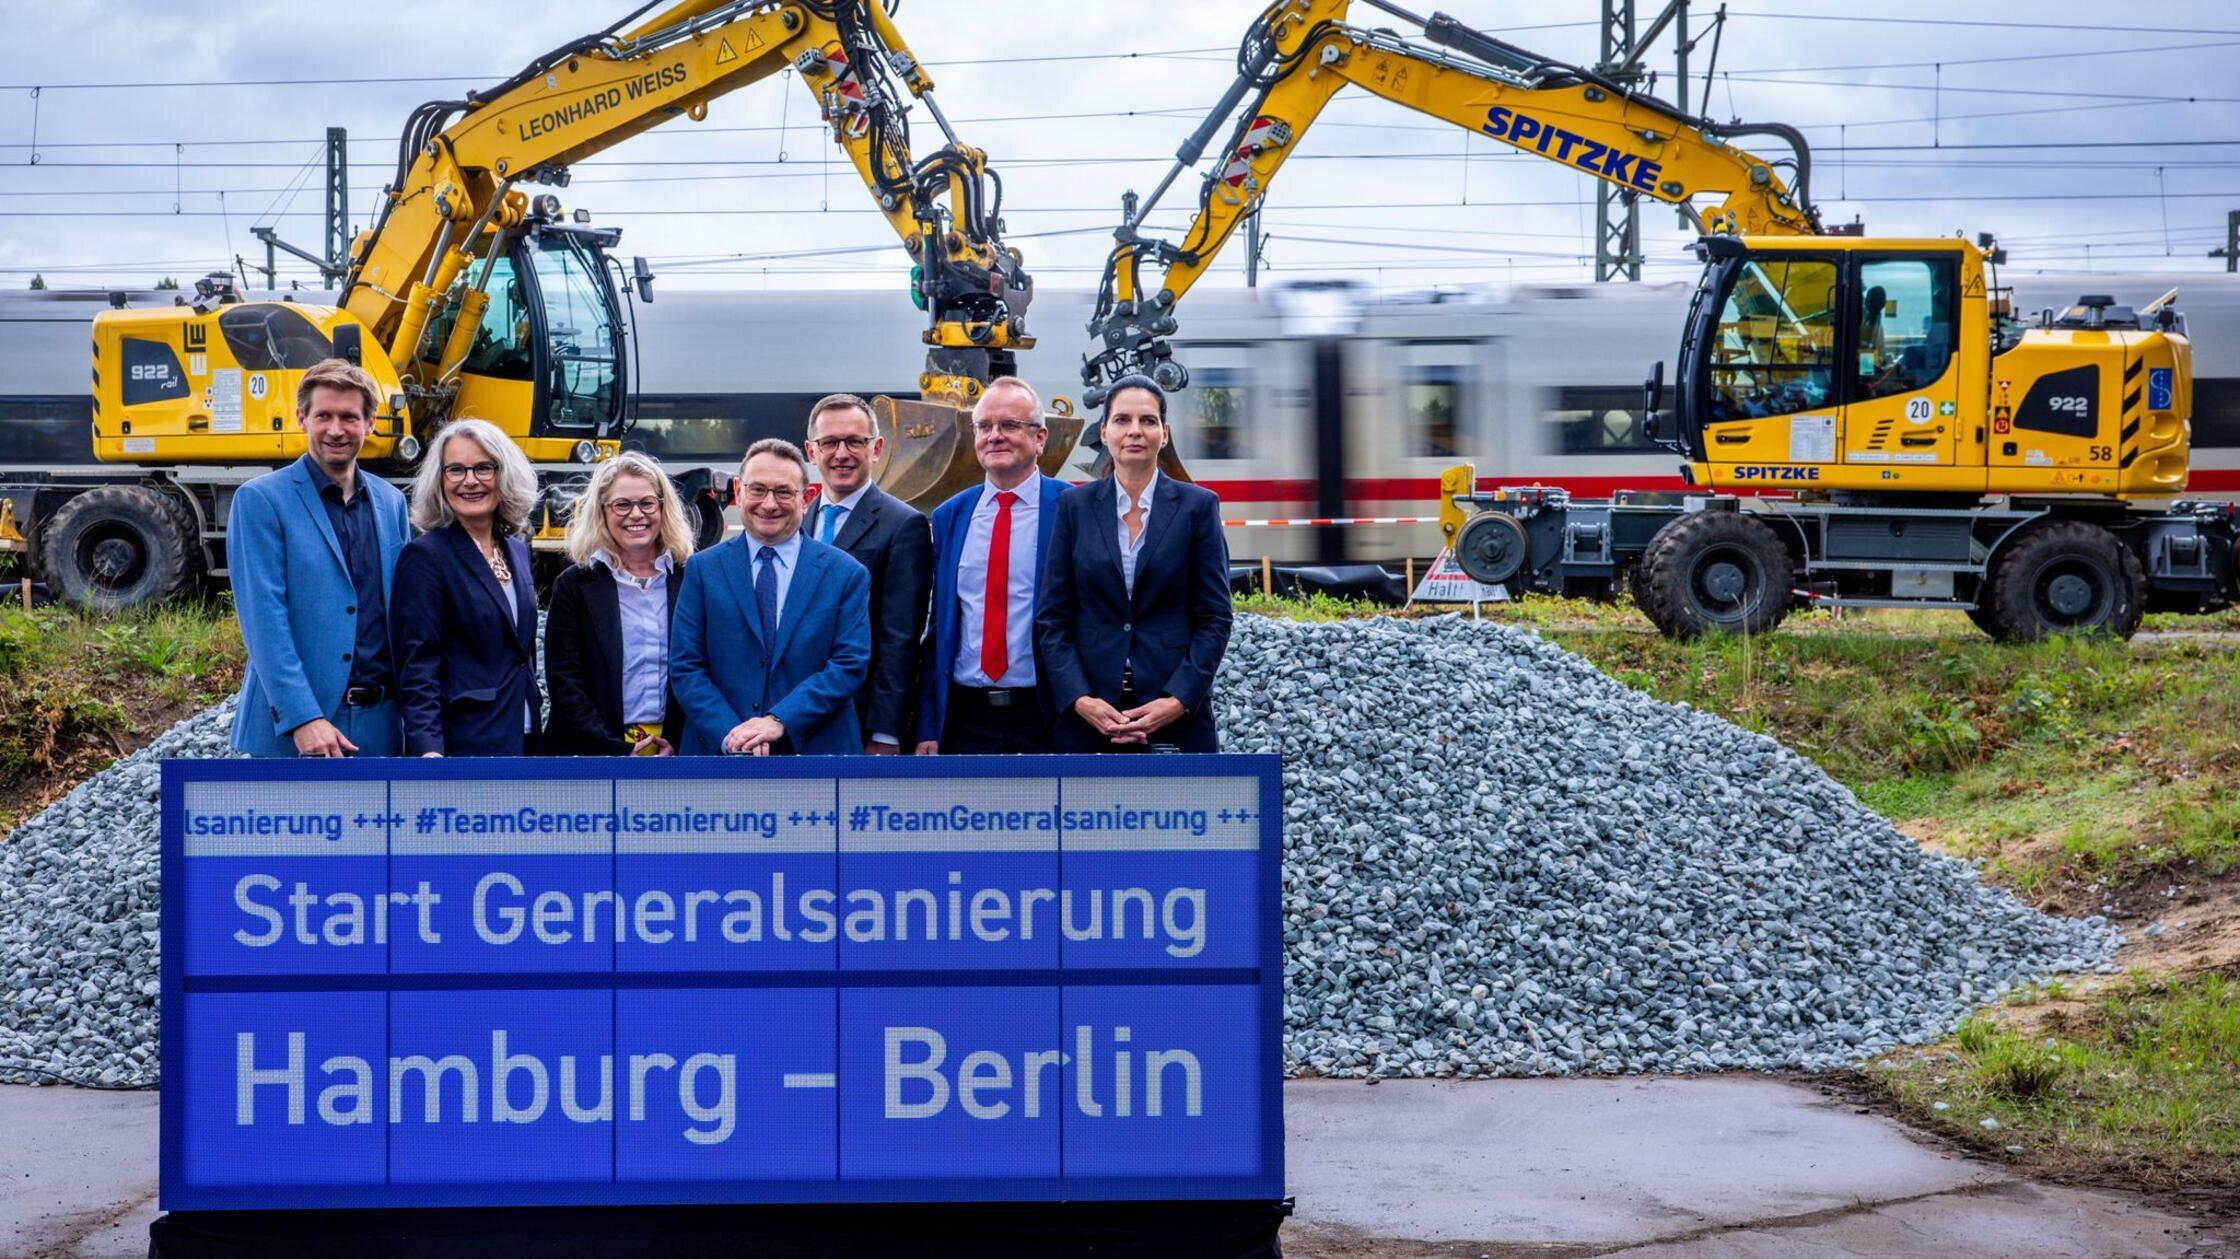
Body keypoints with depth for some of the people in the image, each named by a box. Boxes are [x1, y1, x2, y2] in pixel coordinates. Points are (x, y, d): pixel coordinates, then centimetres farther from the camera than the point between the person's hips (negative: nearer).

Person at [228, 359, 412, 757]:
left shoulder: (391, 502, 13)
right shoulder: (260, 500, -4)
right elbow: (264, 619, -12)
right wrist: (302, 718, -20)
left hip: (377, 723, 5)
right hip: (291, 728, -5)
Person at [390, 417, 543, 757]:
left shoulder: (518, 552, 14)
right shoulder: (424, 557, -8)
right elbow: (417, 669, -14)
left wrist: (535, 737, 18)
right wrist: (427, 749, -25)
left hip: (522, 739, 7)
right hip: (465, 744, -7)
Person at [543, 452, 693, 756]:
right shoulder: (574, 585, 3)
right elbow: (565, 683, -2)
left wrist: (677, 743, -6)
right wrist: (619, 752, -12)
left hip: (677, 750, 1)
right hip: (594, 752, -1)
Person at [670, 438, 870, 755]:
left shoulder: (846, 574, 2)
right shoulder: (703, 570, 4)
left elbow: (851, 664, -6)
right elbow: (685, 666, -1)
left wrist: (780, 721, -17)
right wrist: (730, 735, -16)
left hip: (814, 748, 0)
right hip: (719, 750, 1)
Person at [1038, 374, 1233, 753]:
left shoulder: (1198, 506, 4)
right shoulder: (1076, 506, 8)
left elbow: (1215, 619, 2)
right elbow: (1052, 619, 5)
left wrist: (1178, 701, -11)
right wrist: (1080, 699, -9)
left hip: (1178, 719, -1)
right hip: (1088, 718, 1)